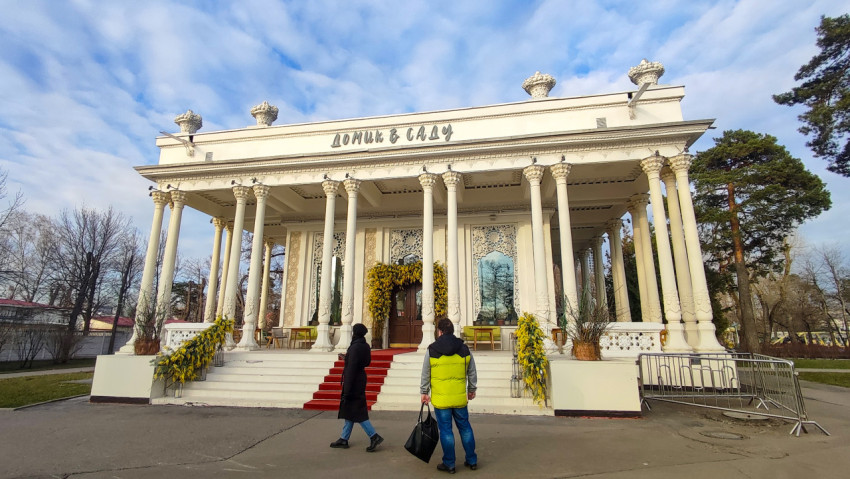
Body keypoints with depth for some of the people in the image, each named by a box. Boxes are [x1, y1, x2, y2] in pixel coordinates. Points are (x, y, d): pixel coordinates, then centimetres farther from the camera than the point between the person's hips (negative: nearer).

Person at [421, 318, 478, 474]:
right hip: (460, 398, 3)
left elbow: (425, 375, -1)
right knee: (465, 427, 16)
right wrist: (472, 390, 21)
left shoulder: (431, 350, -6)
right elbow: (472, 373, 8)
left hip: (440, 399, -2)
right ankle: (472, 460, 26)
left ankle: (449, 464, 17)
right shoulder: (464, 349, 0)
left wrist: (424, 393, 10)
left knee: (446, 430, 8)